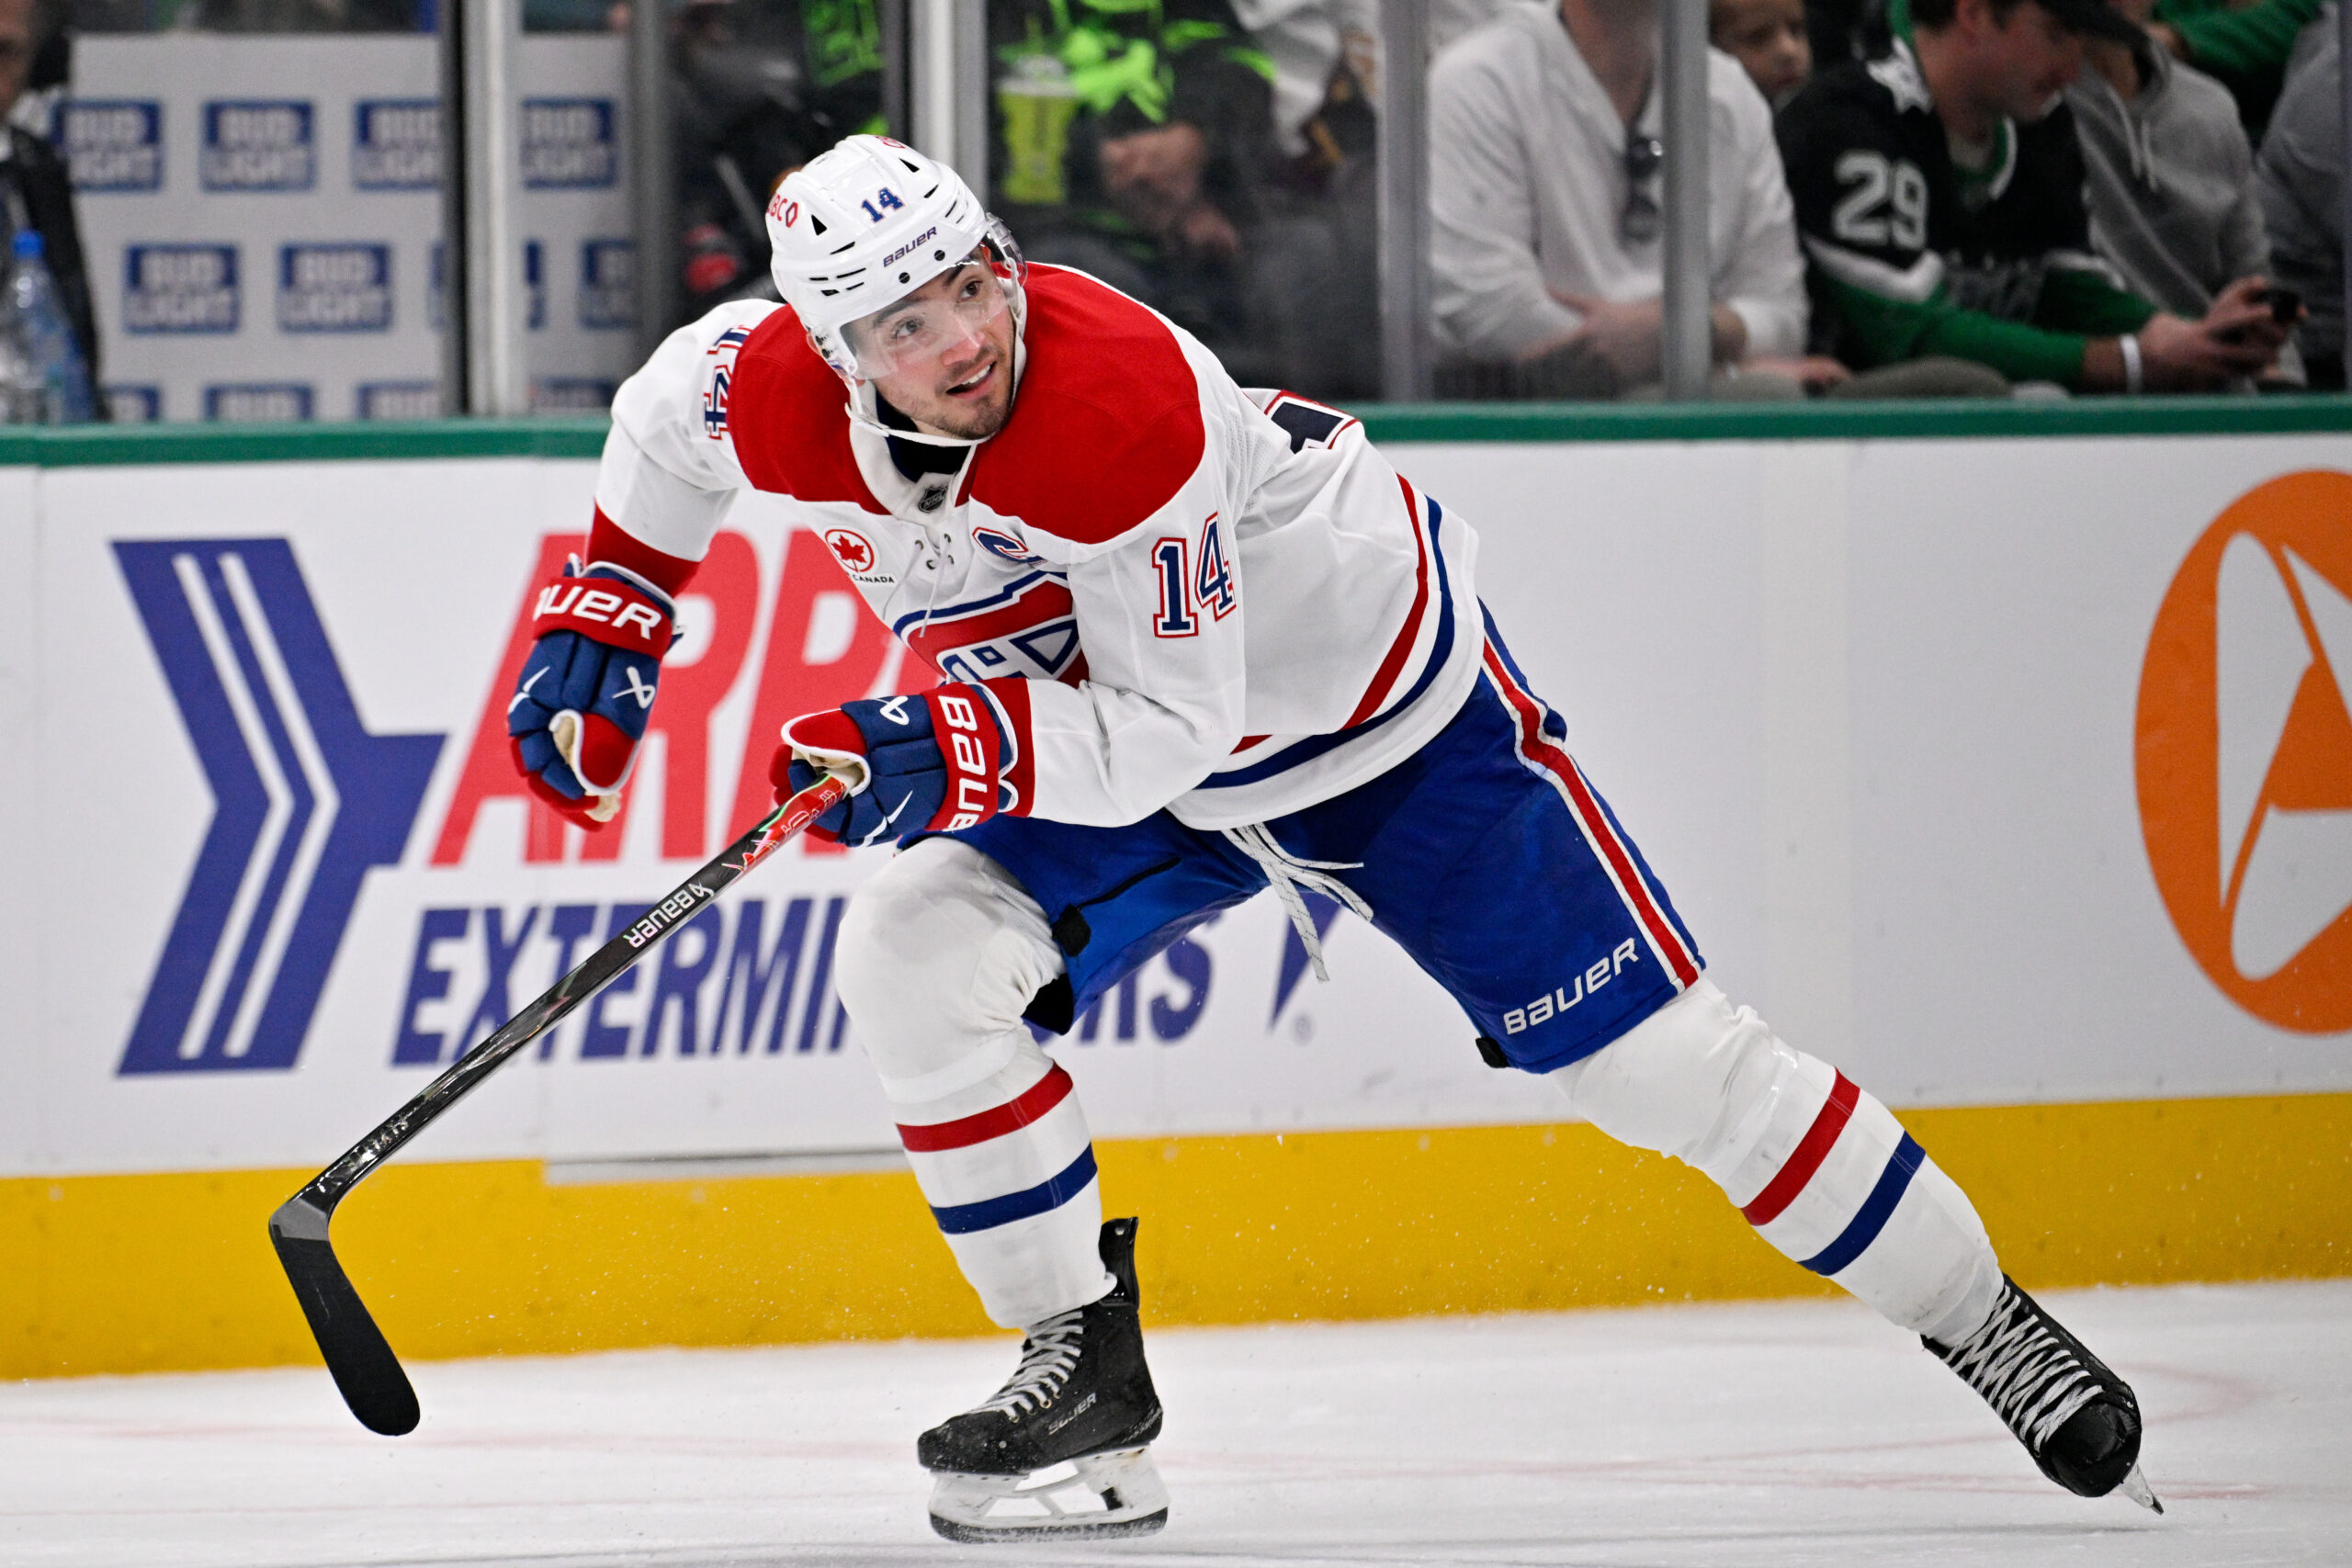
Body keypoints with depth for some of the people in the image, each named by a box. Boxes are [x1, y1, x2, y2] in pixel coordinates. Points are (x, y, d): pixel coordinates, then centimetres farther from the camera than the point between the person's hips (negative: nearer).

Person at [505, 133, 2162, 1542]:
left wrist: (951, 752, -44)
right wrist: (603, 621, 1)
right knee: (917, 956, -16)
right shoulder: (777, 399, -20)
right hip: (1108, 740, 6)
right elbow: (669, 409, 6)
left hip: (1380, 700, -6)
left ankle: (1988, 1329, 8)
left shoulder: (1123, 399, -38)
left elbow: (1163, 732, -34)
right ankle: (1084, 1373, -4)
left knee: (1651, 1052, -6)